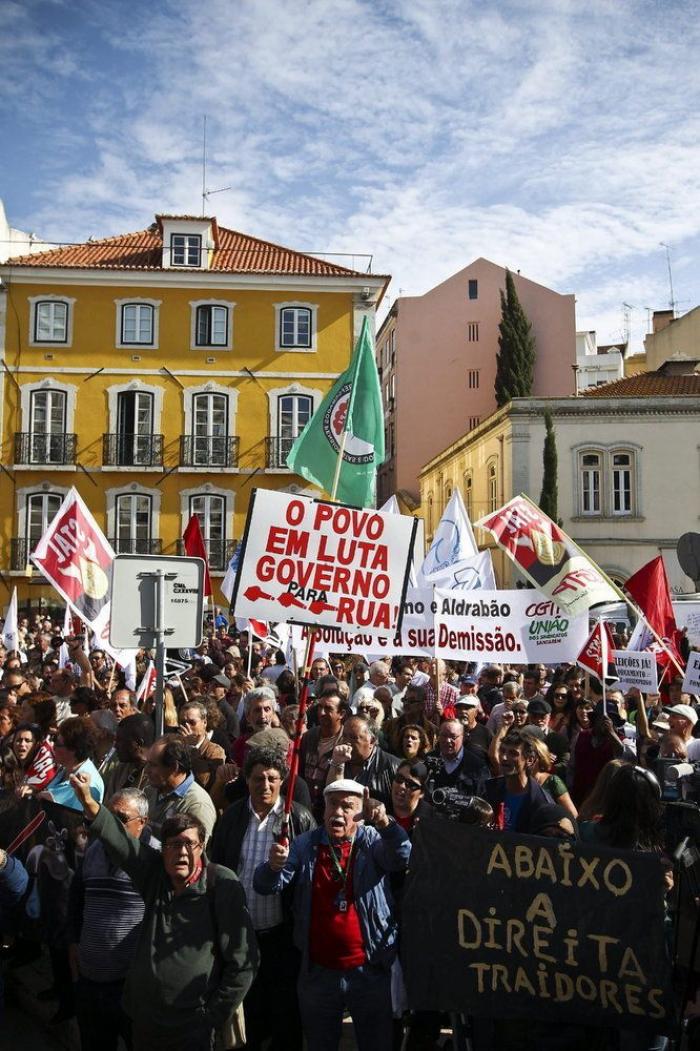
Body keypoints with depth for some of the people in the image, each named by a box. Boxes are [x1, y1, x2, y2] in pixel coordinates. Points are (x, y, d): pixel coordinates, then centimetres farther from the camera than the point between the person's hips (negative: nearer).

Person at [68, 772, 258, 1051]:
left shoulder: (221, 884, -13)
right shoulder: (155, 873, 1)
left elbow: (242, 961, -10)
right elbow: (119, 841, -12)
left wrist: (213, 1016, -8)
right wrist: (88, 800, -26)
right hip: (143, 1020, 5)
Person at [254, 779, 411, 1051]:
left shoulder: (373, 841, -4)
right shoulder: (305, 845, 0)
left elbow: (402, 857, -24)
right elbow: (266, 886, -8)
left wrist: (384, 823, -45)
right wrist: (274, 865, -32)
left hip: (369, 970, -1)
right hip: (318, 972, 2)